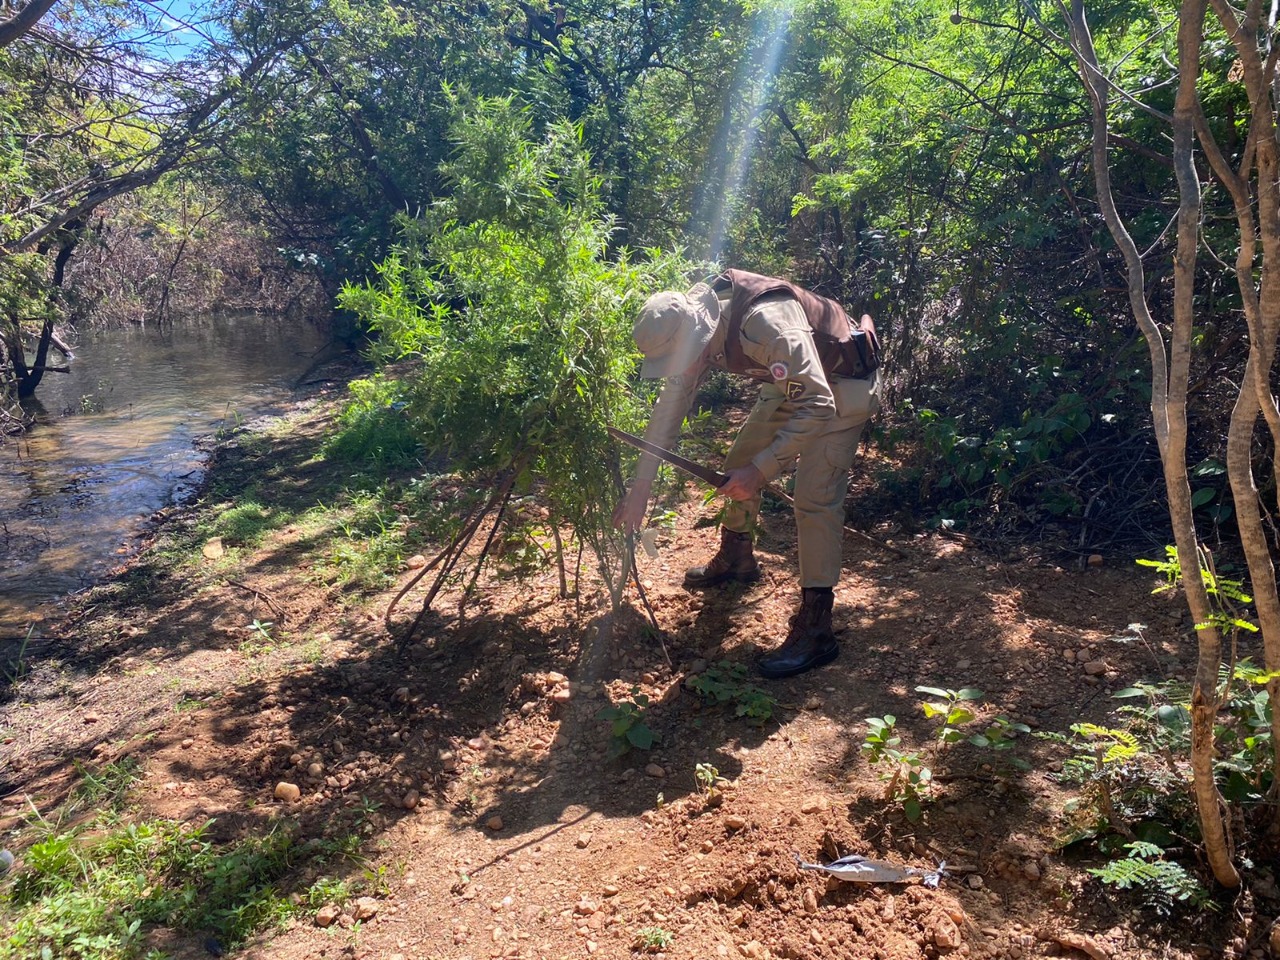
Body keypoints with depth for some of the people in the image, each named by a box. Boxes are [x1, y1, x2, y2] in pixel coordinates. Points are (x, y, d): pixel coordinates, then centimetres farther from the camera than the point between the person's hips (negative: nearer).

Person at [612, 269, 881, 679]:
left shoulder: (768, 323, -39)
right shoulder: (691, 326, -13)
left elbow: (817, 407, -35)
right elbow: (670, 406, -6)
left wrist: (760, 470, -34)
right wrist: (641, 487, -7)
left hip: (840, 384, -8)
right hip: (791, 380, 8)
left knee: (814, 497, -16)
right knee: (739, 460, 13)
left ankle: (815, 631, -10)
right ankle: (736, 558, 38)